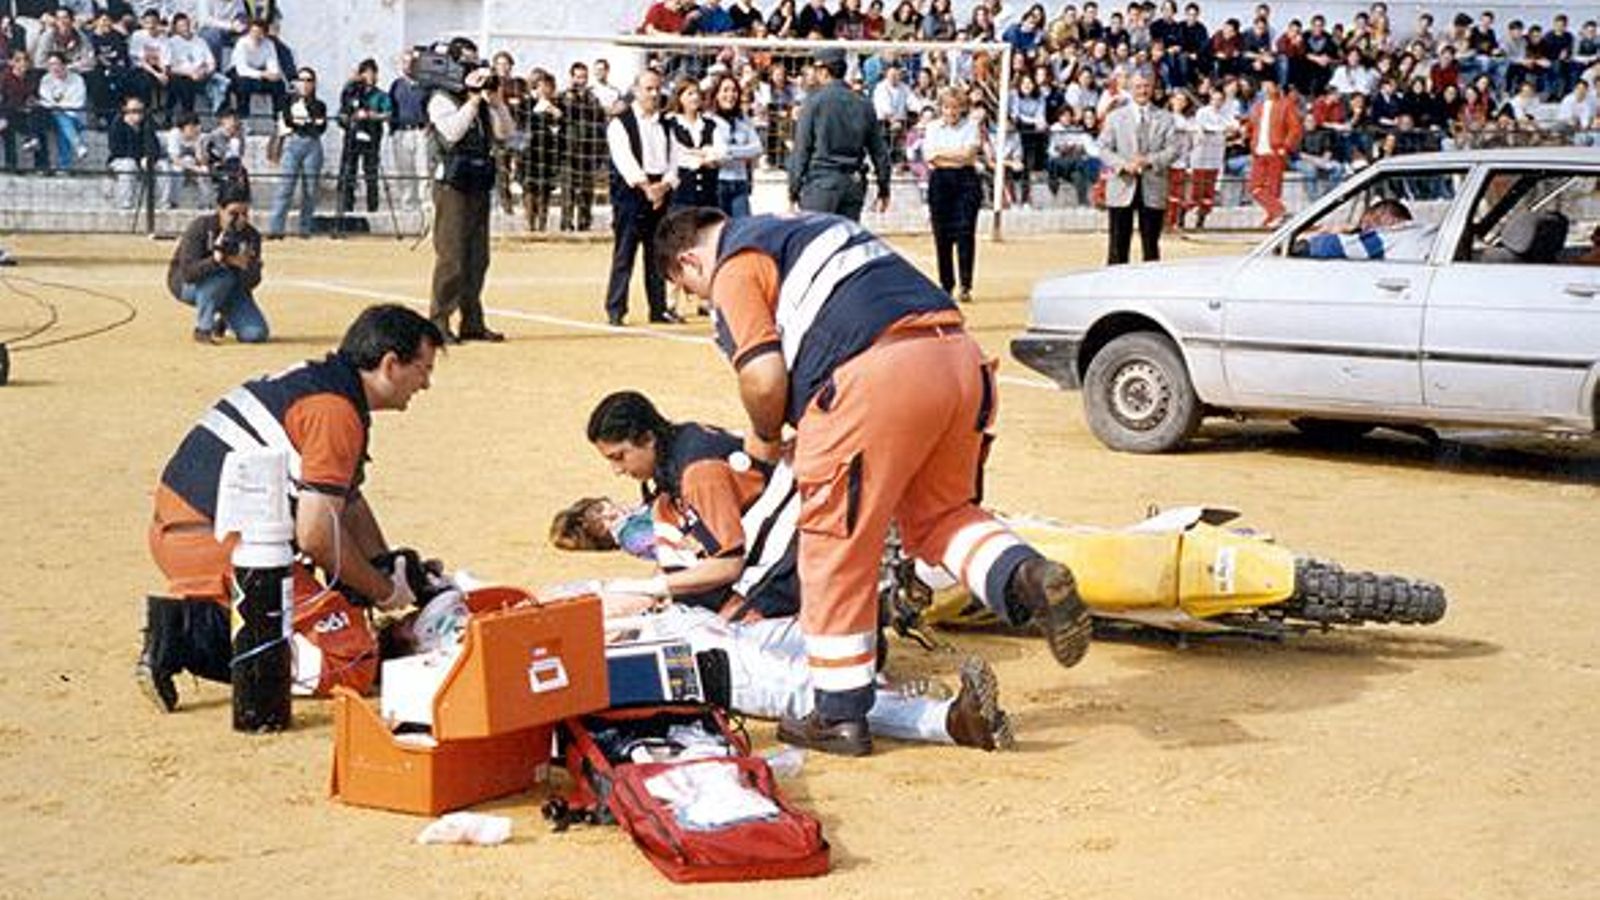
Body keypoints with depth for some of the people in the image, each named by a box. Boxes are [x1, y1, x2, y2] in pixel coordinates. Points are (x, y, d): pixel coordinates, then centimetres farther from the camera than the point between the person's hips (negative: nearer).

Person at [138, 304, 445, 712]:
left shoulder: (311, 378, 17)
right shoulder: (338, 412, -16)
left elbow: (349, 501, 26)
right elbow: (315, 535, -21)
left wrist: (392, 572, 22)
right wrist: (385, 592, -6)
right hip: (215, 546, -10)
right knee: (353, 661, -11)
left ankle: (186, 620, 7)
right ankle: (194, 640, -17)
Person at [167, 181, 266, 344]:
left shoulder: (251, 236, -12)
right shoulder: (201, 227, -24)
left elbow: (252, 283, -15)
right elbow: (188, 271, -33)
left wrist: (243, 265, -37)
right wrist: (216, 259, -49)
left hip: (230, 290, 4)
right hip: (186, 285, -4)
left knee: (256, 334, -15)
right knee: (223, 275, -37)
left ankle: (223, 321, 19)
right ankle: (203, 329, -18)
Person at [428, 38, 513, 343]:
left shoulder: (482, 101, 16)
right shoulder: (442, 100, -3)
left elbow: (505, 132, 10)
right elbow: (451, 132, -19)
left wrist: (495, 100, -2)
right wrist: (473, 100, -14)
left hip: (480, 184, 7)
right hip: (453, 184, -7)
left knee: (478, 258, 9)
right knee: (451, 257, -9)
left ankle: (472, 321, 14)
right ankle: (439, 322, -4)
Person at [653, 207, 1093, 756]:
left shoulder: (735, 268, 7)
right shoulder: (805, 230, 34)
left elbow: (764, 377, -5)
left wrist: (764, 437, 15)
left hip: (880, 374, -8)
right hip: (960, 355, 8)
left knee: (837, 550, 5)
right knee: (938, 512, 23)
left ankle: (840, 715, 12)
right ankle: (1026, 577, -5)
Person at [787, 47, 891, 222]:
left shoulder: (814, 102, -4)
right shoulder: (864, 105, 9)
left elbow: (801, 149, -5)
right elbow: (879, 151, 12)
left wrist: (794, 188, -1)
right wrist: (884, 189, 19)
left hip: (821, 182, -4)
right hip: (853, 184, 4)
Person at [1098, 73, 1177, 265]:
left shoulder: (1164, 118, 10)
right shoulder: (1115, 117, 10)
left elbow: (1173, 149, 1)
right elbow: (1104, 150, 3)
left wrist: (1150, 161, -16)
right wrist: (1123, 165, -15)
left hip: (1153, 189, 1)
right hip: (1122, 187, 0)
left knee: (1151, 245, 4)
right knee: (1118, 246, 0)